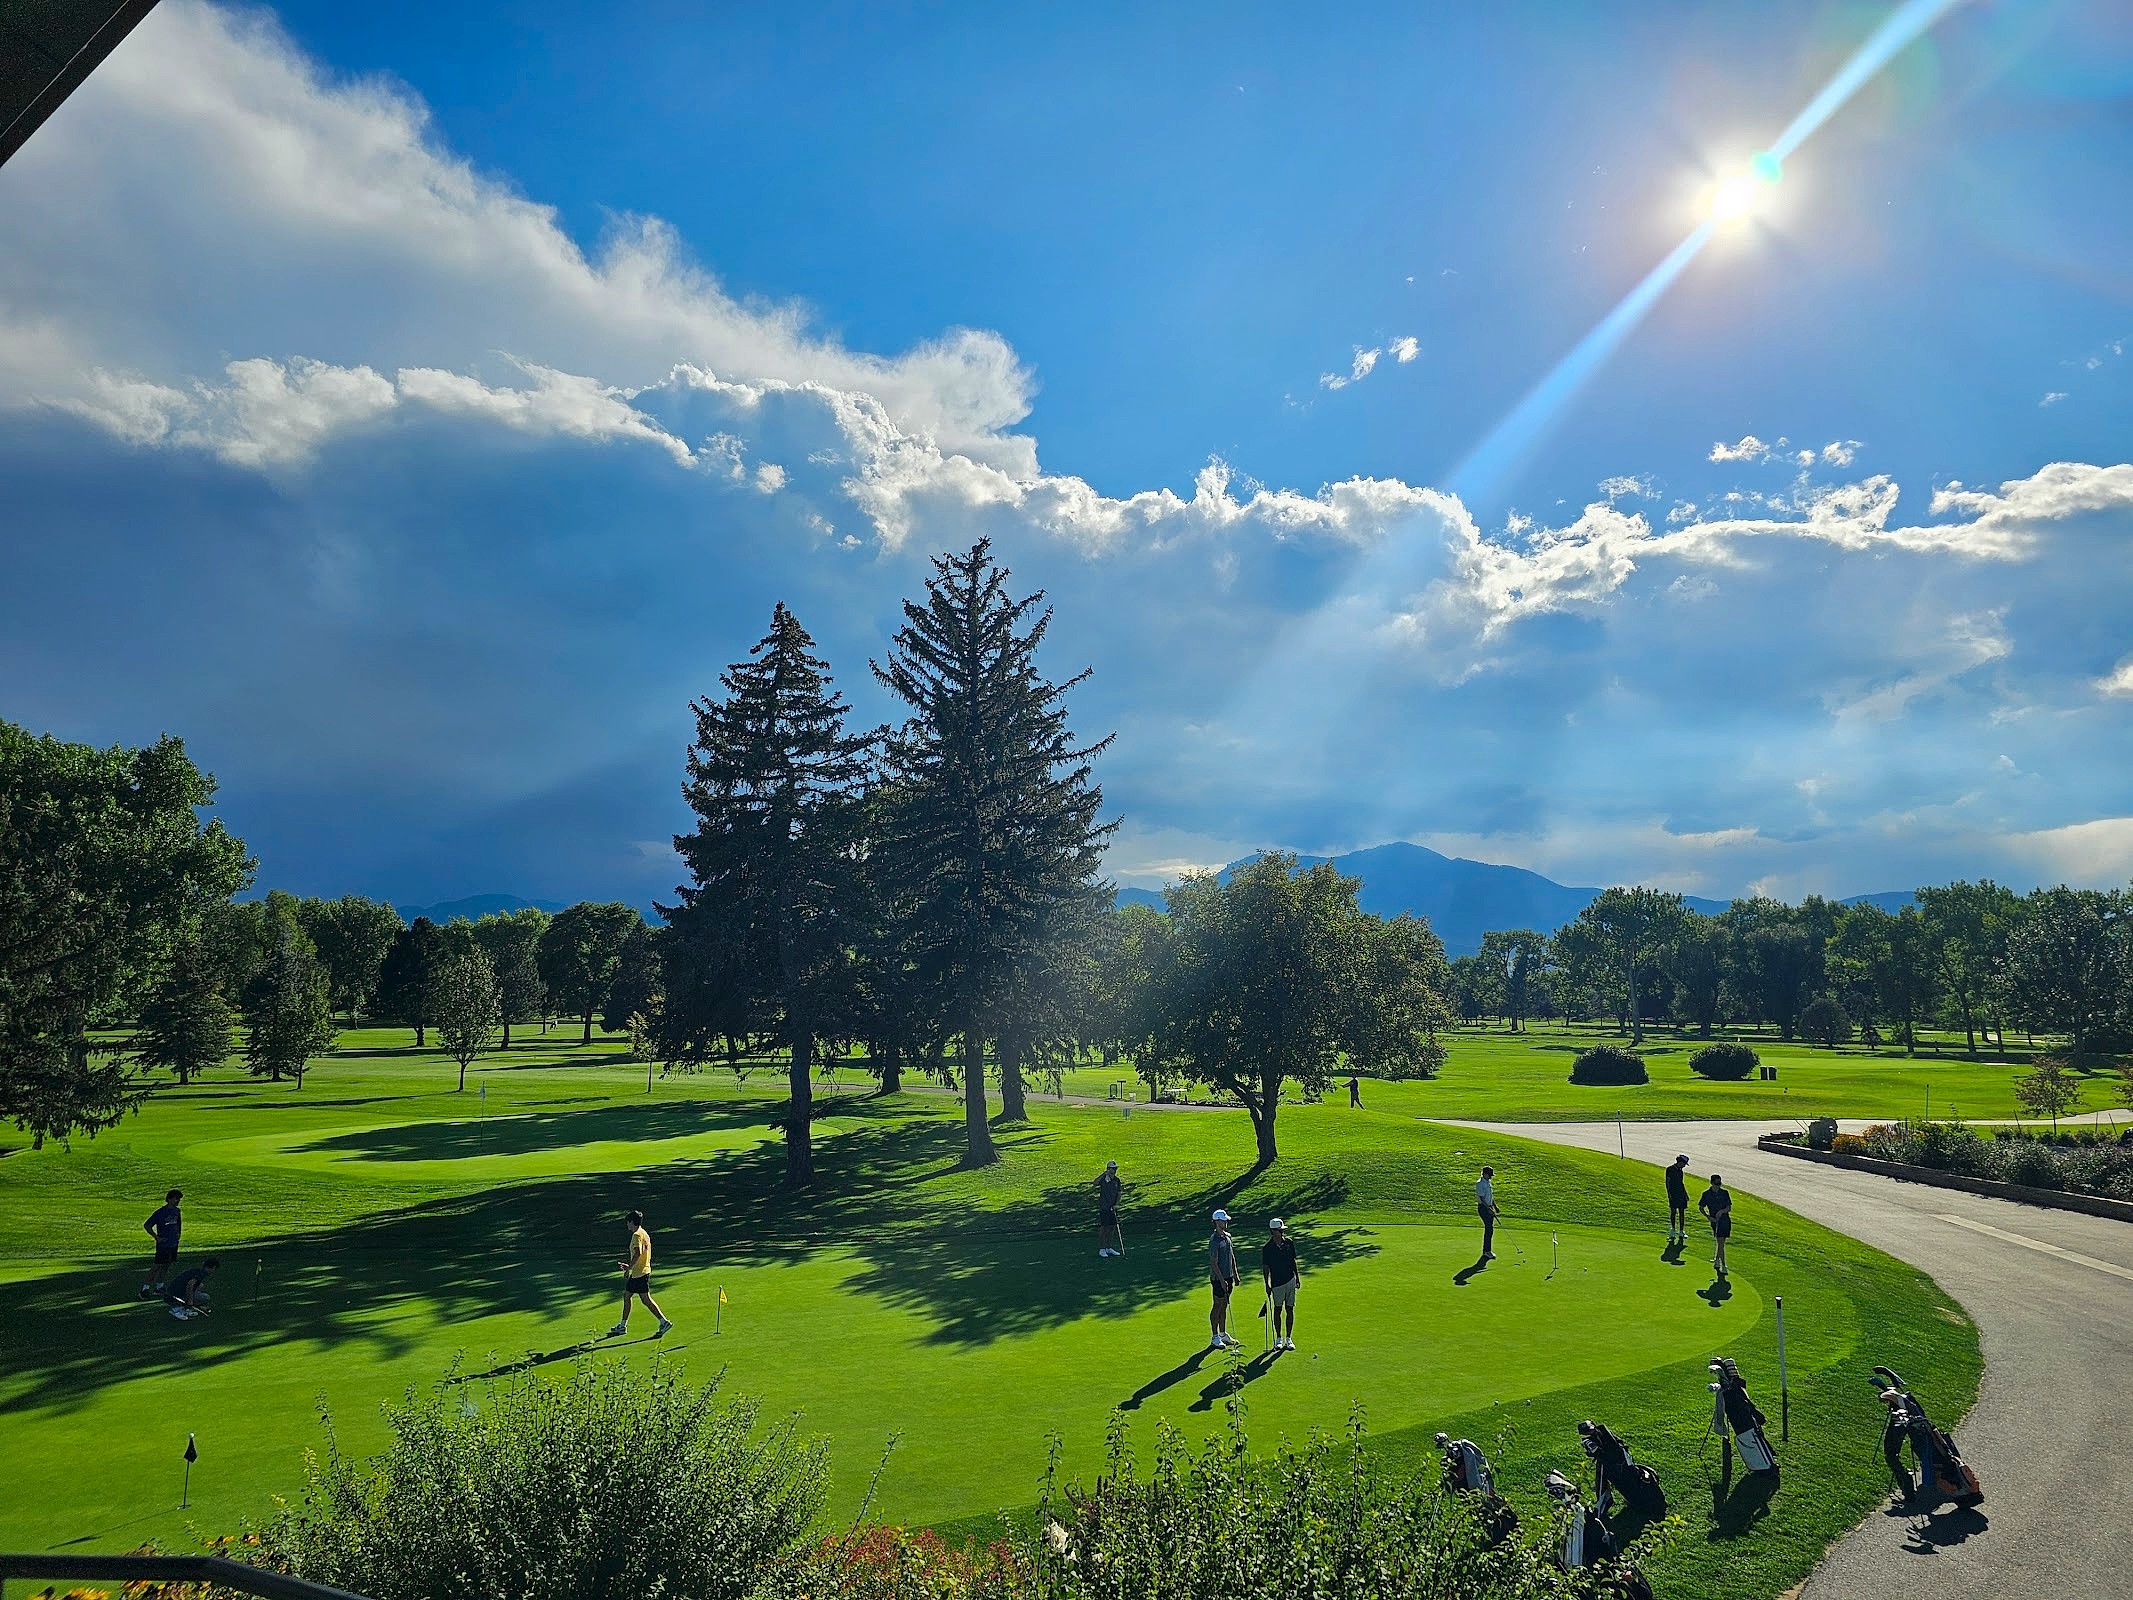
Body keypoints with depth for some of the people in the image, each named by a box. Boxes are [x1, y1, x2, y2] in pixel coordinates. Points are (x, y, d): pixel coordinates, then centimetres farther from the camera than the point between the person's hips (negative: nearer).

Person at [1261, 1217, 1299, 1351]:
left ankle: (1288, 1338, 14)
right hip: (1276, 1283, -3)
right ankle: (1278, 1339, 16)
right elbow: (1265, 1267, -6)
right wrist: (1267, 1285, -10)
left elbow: (1293, 1261, 10)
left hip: (1290, 1280, 3)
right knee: (1277, 1310, 5)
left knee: (1290, 1309, 6)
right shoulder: (1267, 1248, -10)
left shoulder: (1289, 1242, 0)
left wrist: (1297, 1278, 12)